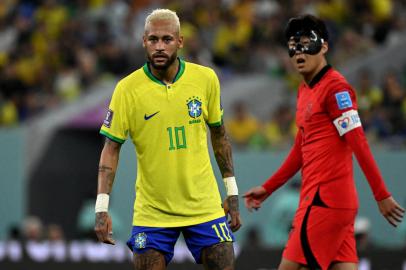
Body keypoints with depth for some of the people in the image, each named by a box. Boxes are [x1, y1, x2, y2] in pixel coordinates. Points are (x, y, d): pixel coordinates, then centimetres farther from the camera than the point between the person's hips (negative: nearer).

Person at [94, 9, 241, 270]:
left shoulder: (206, 78, -2)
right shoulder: (127, 89, -8)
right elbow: (111, 148, -6)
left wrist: (232, 193, 11)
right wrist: (102, 208, -15)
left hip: (205, 206, 1)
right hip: (151, 212, -1)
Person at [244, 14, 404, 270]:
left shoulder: (336, 87, -10)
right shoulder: (305, 90, 18)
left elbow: (359, 144, -15)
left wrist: (382, 196, -18)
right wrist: (267, 188, 29)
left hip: (325, 200, -8)